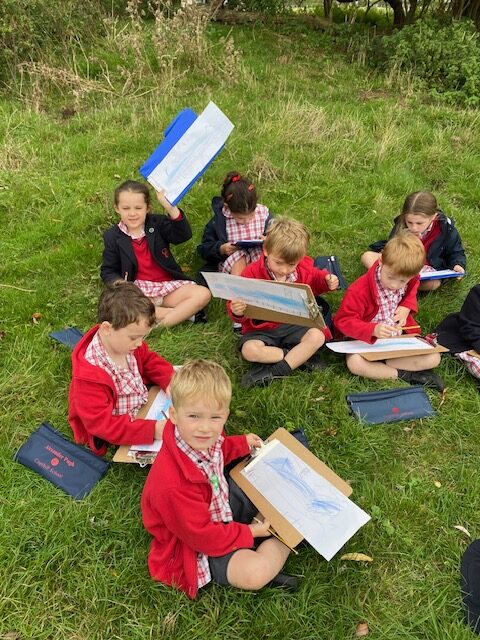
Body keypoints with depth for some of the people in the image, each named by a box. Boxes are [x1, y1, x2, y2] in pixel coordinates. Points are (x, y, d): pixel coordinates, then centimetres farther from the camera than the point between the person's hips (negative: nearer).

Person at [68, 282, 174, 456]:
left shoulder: (125, 343, -12)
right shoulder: (89, 375, -35)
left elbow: (149, 360, 7)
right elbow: (101, 423, -34)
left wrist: (170, 381, -13)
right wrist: (152, 430, -39)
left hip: (141, 405, 7)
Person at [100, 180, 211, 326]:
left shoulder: (157, 223, 4)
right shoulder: (113, 236, 4)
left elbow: (184, 235, -13)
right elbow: (108, 271, 9)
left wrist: (170, 207, -29)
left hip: (169, 285, 1)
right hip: (139, 290, -1)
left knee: (203, 294, -21)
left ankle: (161, 325, -25)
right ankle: (186, 312, -24)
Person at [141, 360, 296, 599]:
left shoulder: (197, 439, -17)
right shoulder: (173, 484, -41)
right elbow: (202, 536, -27)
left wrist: (242, 444, 10)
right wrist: (250, 532, -16)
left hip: (221, 499, 8)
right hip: (194, 546, -8)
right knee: (253, 573, -27)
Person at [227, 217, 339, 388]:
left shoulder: (304, 269, -4)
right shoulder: (252, 273, -16)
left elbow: (315, 280, 19)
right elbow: (241, 303, -12)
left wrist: (327, 281, -4)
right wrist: (237, 312, -36)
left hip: (295, 324, 3)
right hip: (262, 328, -2)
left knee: (317, 336, -26)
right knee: (249, 350, -30)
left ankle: (273, 372, -21)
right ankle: (302, 355, -16)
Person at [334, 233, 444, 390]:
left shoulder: (409, 280, -8)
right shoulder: (359, 290, -26)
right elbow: (344, 321, -25)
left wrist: (406, 307, -6)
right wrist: (373, 330, -41)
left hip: (399, 335, 5)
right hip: (367, 339, -4)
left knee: (433, 358, -12)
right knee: (354, 363, -35)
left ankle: (378, 364, -12)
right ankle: (403, 375, -18)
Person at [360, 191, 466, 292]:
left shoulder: (446, 230, -15)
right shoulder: (400, 226, -12)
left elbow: (455, 252, 1)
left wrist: (458, 264, -20)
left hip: (428, 269, -2)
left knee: (434, 283, -38)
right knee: (367, 256, -16)